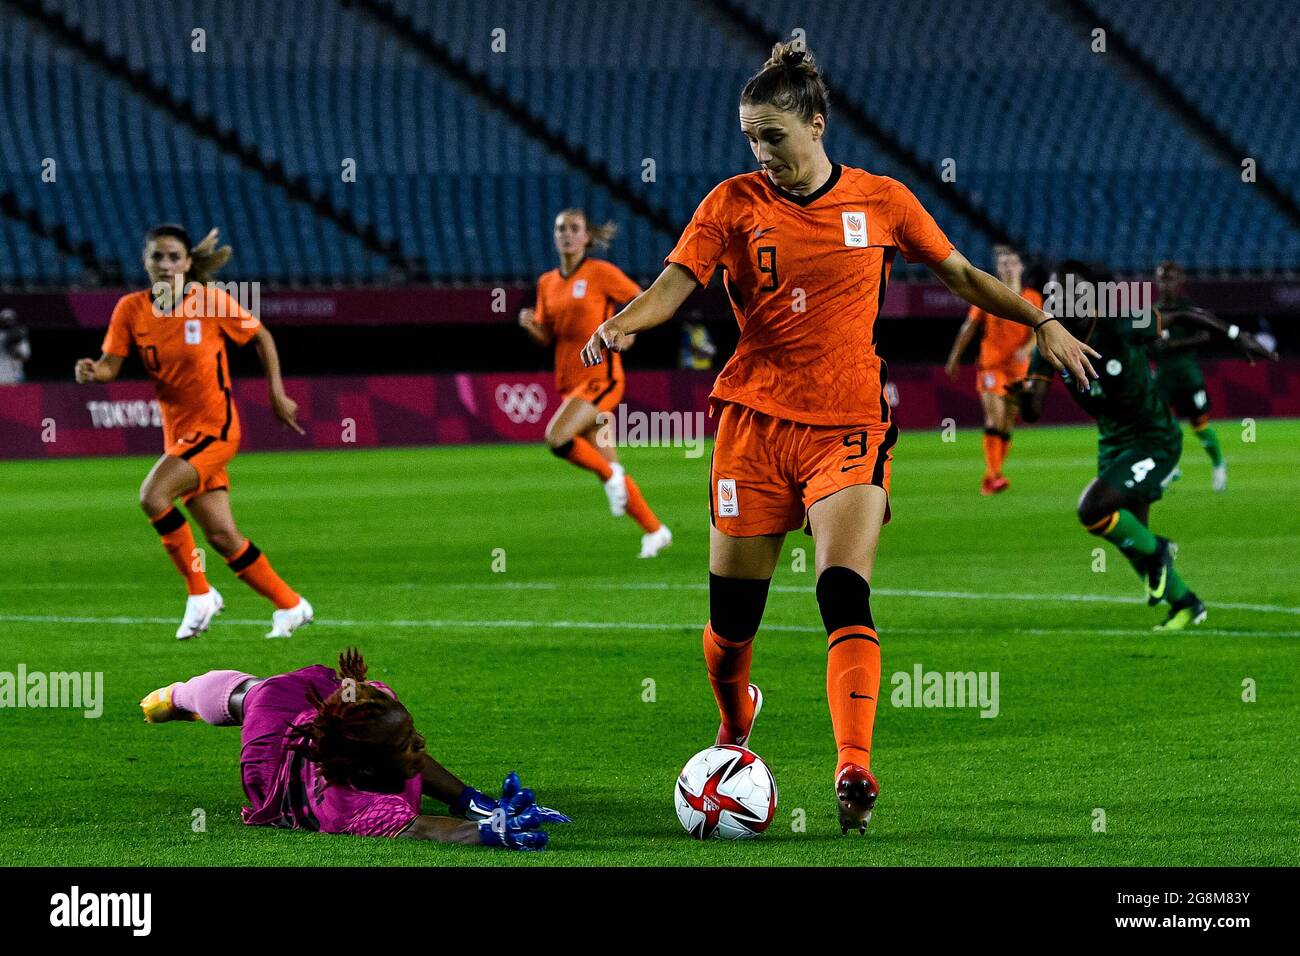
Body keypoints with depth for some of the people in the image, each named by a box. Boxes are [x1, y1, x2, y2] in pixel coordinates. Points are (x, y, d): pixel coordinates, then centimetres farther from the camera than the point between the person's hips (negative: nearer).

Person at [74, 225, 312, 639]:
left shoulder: (211, 301, -12)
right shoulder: (131, 309, -2)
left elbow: (261, 337, 1)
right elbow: (111, 365, -5)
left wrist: (277, 394, -2)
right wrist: (92, 371, -27)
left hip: (214, 426, -5)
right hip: (178, 431, 5)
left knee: (153, 496, -25)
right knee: (221, 536, 4)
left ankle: (199, 593, -9)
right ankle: (290, 605, 20)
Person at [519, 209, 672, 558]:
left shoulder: (601, 273, -6)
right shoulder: (547, 283, 11)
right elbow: (547, 339, 14)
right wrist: (530, 325, -6)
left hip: (601, 378, -6)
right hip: (570, 382, 6)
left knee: (557, 438, -27)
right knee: (608, 469, 6)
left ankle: (612, 476, -3)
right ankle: (654, 531, 17)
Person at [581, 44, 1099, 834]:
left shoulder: (881, 201, 4)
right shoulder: (735, 203, 1)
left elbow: (962, 276, 16)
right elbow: (672, 287, -7)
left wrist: (1042, 324, 12)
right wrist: (621, 325, -27)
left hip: (850, 425, -1)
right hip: (756, 420, 1)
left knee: (845, 595, -20)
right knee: (733, 615, 4)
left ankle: (854, 770, -25)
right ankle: (735, 726, 35)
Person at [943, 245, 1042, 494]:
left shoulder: (1032, 298, 5)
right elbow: (969, 328, 11)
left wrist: (1027, 349, -22)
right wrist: (954, 358, 15)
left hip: (1018, 367, 2)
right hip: (991, 365, -2)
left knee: (1007, 425, 5)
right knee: (995, 419, -18)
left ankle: (991, 479, 14)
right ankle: (993, 475, -23)